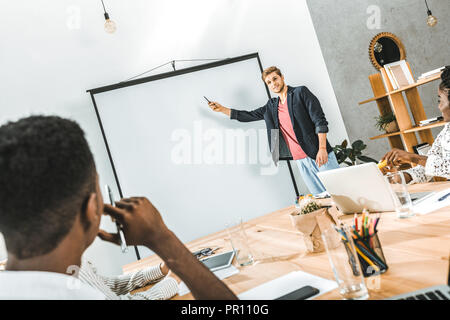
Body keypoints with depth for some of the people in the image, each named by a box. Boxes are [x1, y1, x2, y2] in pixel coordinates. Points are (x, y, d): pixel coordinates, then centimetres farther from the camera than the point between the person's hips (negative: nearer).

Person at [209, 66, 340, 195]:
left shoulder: (300, 92, 0)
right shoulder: (271, 107, 15)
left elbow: (320, 121, -6)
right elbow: (249, 116, 24)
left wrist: (322, 148, -15)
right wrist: (222, 109, 19)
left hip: (318, 155, -4)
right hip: (301, 160, 4)